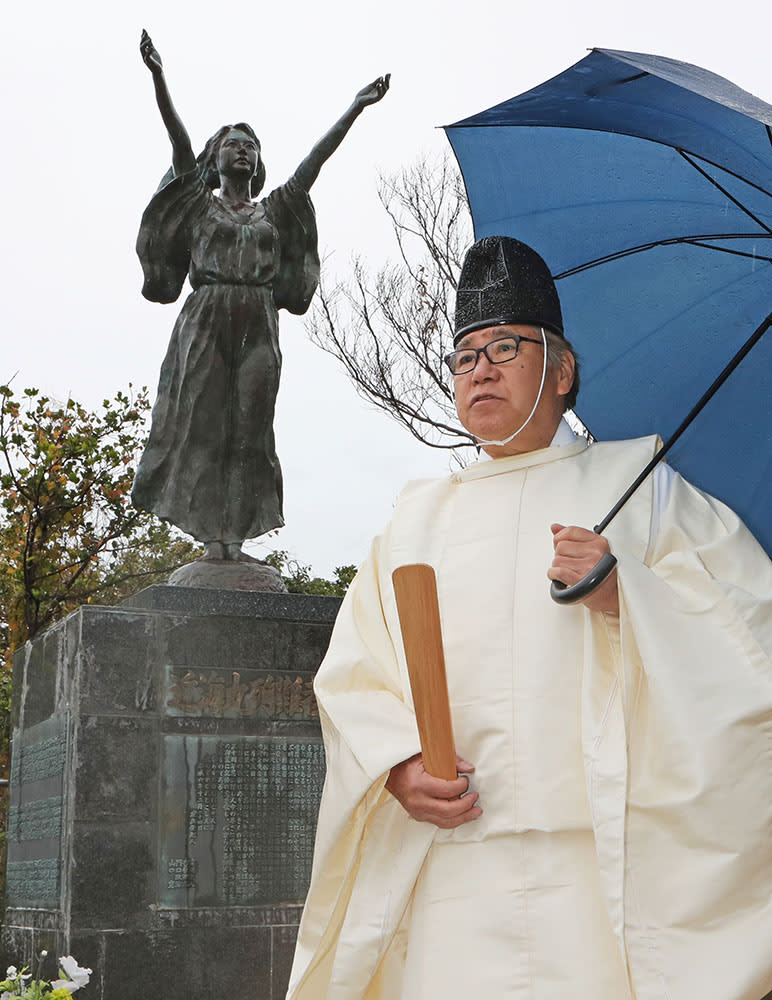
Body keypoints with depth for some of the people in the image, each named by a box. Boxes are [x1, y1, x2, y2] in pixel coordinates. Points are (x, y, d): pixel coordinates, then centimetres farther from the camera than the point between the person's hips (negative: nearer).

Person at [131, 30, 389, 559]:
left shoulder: (274, 209, 21)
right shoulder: (200, 204, 15)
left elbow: (315, 159, 14)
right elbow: (180, 143, 2)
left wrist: (355, 108, 8)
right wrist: (158, 78, -11)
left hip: (259, 322, 2)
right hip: (206, 320, -2)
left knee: (248, 429, -5)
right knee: (204, 423, -9)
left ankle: (236, 533, -8)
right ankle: (211, 533, -11)